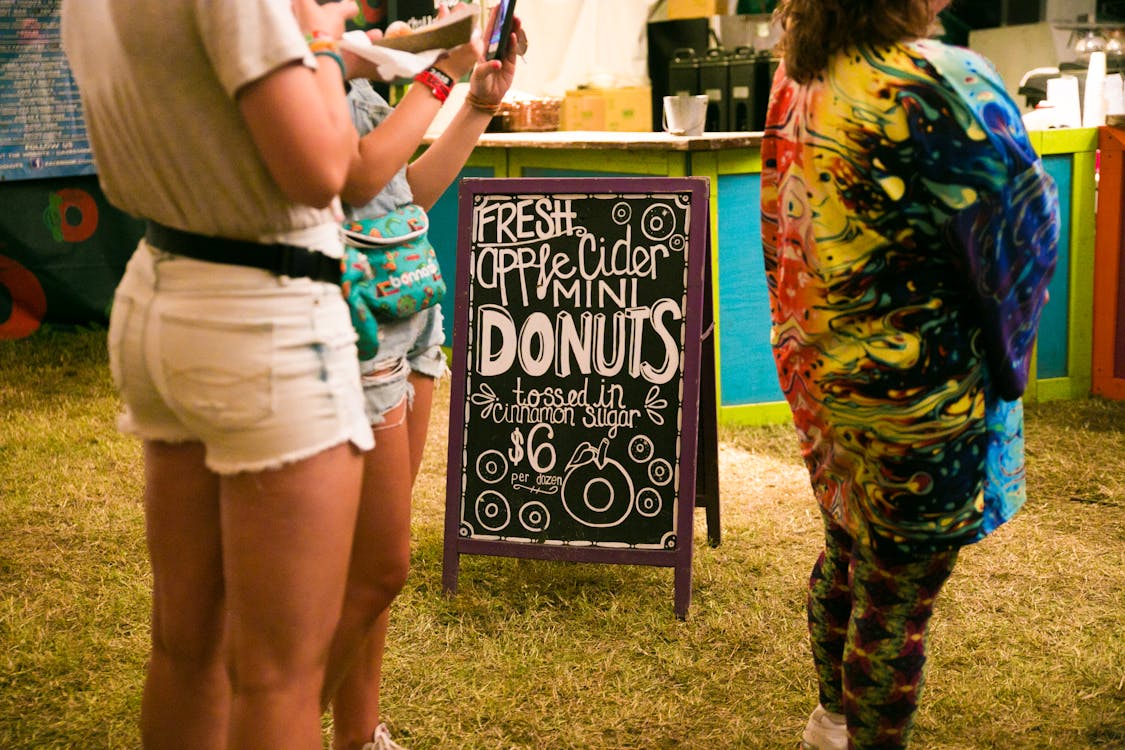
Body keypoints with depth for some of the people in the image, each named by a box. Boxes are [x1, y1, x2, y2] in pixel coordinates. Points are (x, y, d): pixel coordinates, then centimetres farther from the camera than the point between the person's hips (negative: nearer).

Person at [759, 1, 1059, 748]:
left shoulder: (800, 72, 0)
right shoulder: (942, 84, -24)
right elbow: (1025, 224, -15)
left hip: (819, 368, 8)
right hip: (914, 389, -8)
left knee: (846, 555, 26)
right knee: (898, 600, 9)